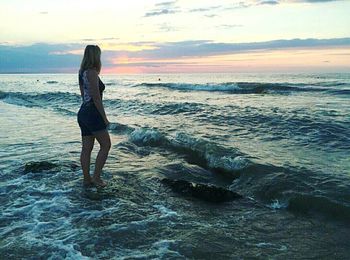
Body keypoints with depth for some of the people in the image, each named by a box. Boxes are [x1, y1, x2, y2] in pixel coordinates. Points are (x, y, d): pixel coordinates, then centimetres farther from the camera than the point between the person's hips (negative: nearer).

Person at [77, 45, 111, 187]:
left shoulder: (82, 73, 15)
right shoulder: (92, 72, -14)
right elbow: (96, 98, -18)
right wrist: (104, 118, -13)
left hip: (83, 112, 9)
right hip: (92, 113, -9)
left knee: (87, 148, 10)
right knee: (105, 145, 0)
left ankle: (87, 179, 16)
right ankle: (96, 177, 2)